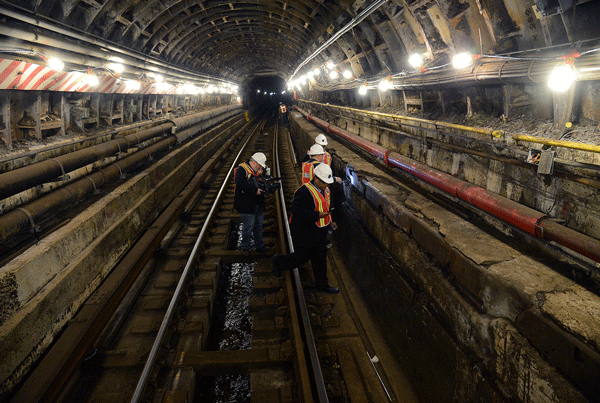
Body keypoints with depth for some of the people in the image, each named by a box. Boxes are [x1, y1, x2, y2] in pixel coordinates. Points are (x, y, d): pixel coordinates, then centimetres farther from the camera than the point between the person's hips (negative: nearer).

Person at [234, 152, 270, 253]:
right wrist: (255, 190, -24)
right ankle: (245, 247, 18)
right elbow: (240, 184, -28)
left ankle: (259, 245, 28)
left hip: (258, 203, 9)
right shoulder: (242, 170, -14)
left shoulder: (257, 171, 14)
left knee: (259, 225, 15)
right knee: (248, 226, 0)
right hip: (247, 204, -8)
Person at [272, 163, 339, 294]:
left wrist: (329, 222, 10)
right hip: (304, 231, -9)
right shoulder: (305, 192, -24)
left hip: (319, 231, 9)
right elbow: (297, 210, -30)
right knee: (302, 257, 3)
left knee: (321, 257, 14)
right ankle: (279, 261, 30)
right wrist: (317, 215, -31)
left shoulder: (325, 190, 7)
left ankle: (322, 284, 28)